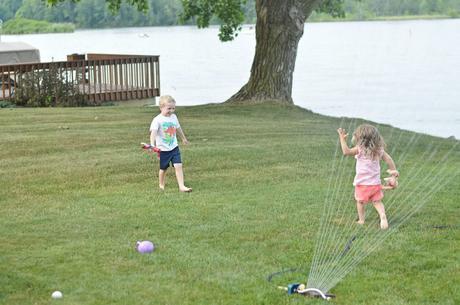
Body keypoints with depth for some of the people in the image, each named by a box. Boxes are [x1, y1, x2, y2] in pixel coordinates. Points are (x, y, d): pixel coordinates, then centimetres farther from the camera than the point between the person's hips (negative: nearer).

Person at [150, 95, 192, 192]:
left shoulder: (174, 117, 2)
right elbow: (153, 132, -30)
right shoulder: (157, 120, -17)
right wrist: (152, 144, -45)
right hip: (163, 149, -4)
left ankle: (181, 186, -7)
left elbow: (178, 128, 20)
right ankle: (161, 185, 33)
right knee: (163, 168, 11)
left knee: (178, 166, -7)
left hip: (174, 147, 4)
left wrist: (183, 138, 35)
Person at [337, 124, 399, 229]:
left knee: (360, 201, 16)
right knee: (377, 201, 12)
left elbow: (346, 151, -22)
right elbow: (389, 159, 5)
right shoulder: (379, 150, 1)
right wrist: (394, 171, 18)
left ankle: (361, 220, 20)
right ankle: (382, 215, -12)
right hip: (375, 182, 4)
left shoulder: (360, 149, -14)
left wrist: (342, 138, -17)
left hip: (362, 183, -4)